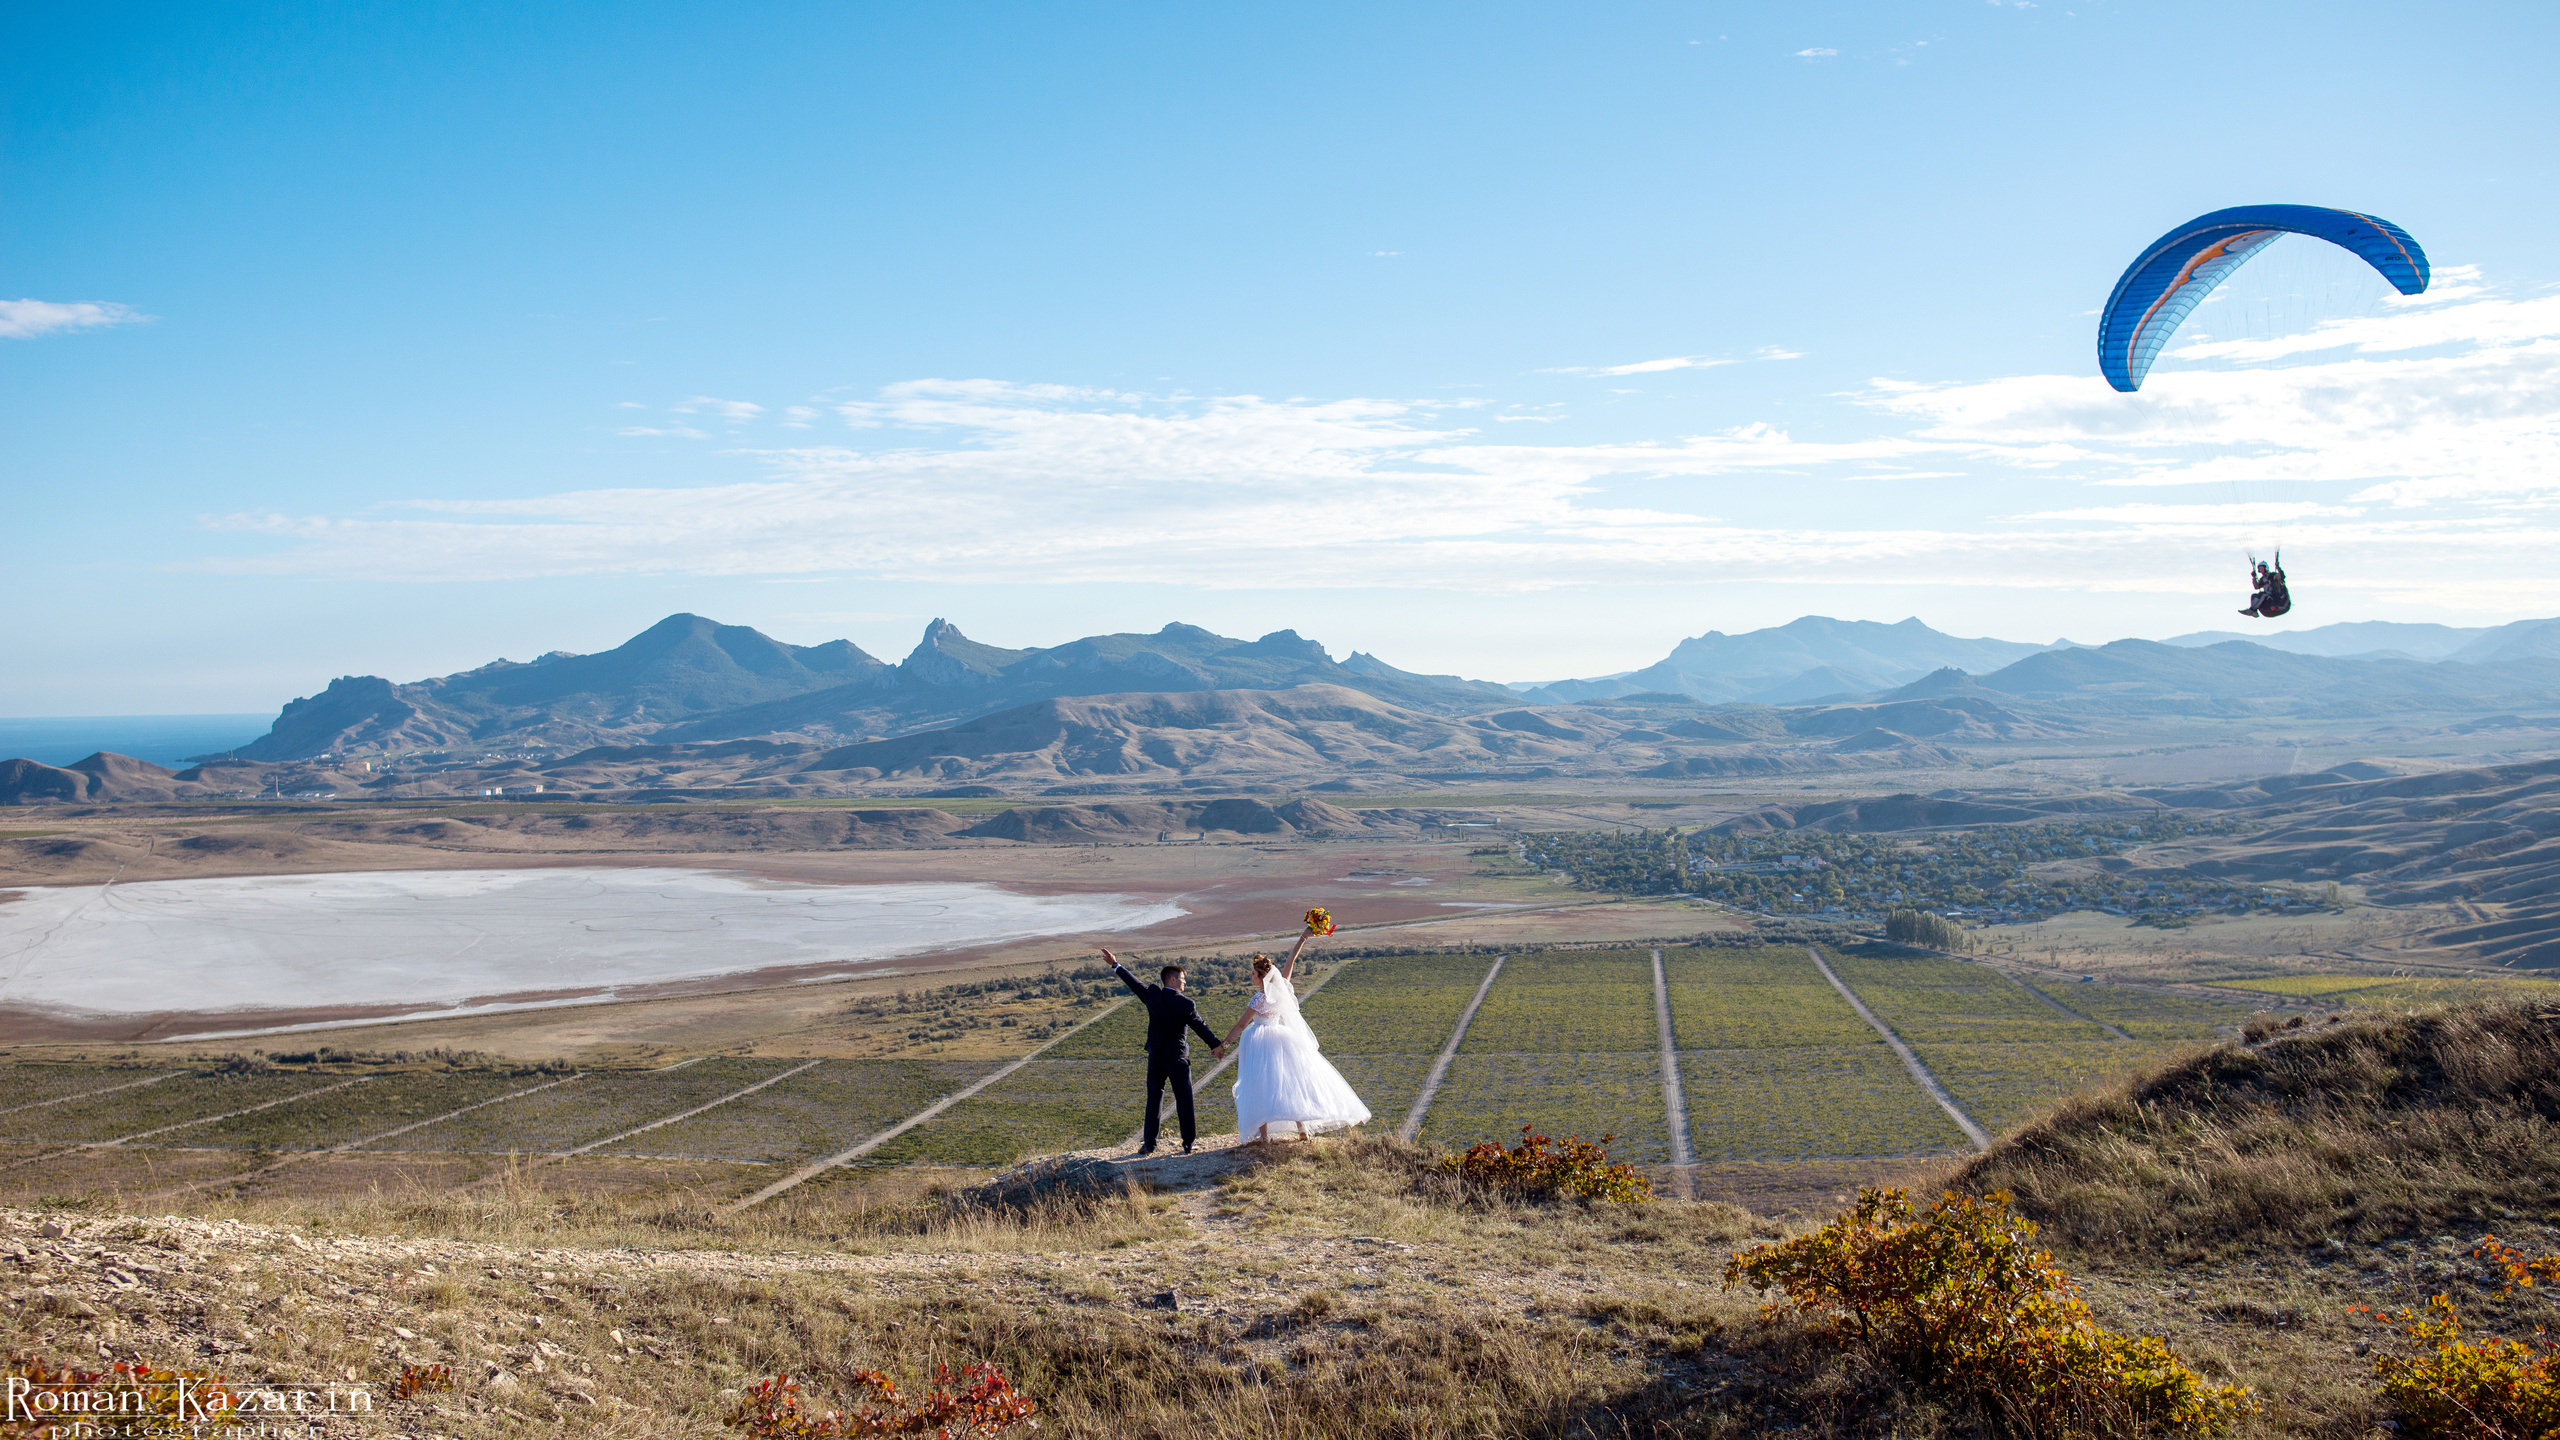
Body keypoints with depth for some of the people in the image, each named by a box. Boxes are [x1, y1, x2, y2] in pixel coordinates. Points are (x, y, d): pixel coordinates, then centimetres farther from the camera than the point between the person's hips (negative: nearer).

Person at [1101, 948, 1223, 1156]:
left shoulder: (1151, 995, -6)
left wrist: (1115, 965, 22)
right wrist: (1216, 1045, 9)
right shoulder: (1186, 1004, -13)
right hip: (1178, 1058, -3)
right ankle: (1188, 1143, 10)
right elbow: (1200, 1027, -4)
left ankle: (1148, 1144, 13)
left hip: (1155, 1057, 3)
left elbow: (1133, 983, 8)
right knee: (1184, 1100, 6)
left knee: (1154, 1099, 12)